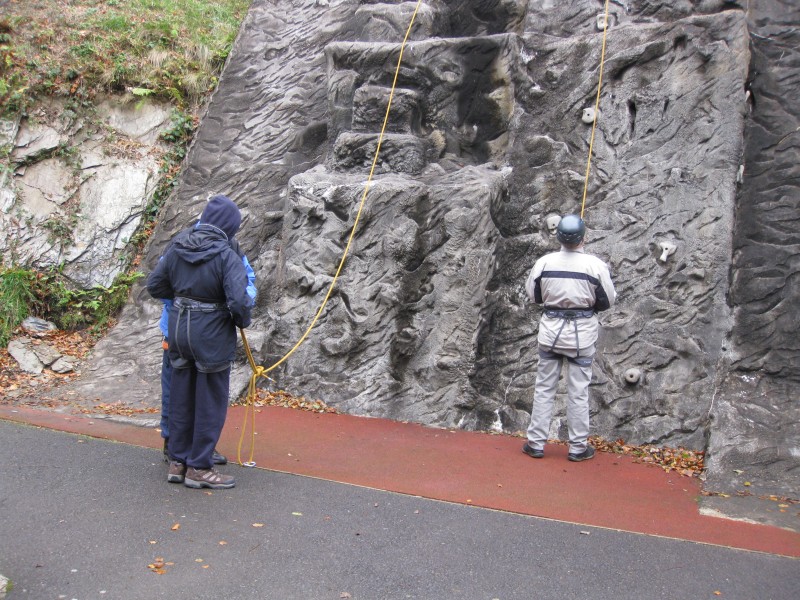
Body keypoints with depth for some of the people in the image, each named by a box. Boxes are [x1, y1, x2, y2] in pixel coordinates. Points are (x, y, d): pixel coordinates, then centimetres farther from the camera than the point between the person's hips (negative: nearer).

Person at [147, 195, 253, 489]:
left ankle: (178, 462, 28)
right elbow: (239, 301, -24)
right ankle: (199, 467, 15)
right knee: (210, 401, 7)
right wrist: (243, 321, -4)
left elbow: (154, 285, 8)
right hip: (212, 334, -6)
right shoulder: (227, 256, -17)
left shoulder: (176, 247, 1)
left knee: (181, 397, 18)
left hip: (178, 328, 6)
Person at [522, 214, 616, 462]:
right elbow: (608, 301, -3)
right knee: (578, 393, 8)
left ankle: (535, 443, 16)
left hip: (550, 331, 2)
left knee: (544, 388, 11)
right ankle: (578, 447, 17)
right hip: (581, 334, -1)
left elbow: (532, 294, 4)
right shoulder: (595, 265, -13)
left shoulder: (544, 262, -8)